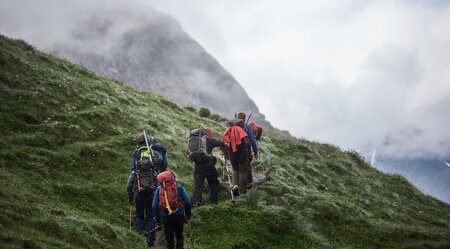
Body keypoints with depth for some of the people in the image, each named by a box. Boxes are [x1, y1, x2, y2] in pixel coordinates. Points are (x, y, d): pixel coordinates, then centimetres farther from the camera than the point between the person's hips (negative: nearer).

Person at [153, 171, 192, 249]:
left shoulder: (158, 189, 6)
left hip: (165, 216, 1)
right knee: (179, 235, 15)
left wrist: (157, 219, 11)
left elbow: (154, 206, 5)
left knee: (169, 238, 9)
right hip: (179, 215, 0)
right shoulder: (179, 187, 3)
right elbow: (188, 201, -2)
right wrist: (188, 215, 6)